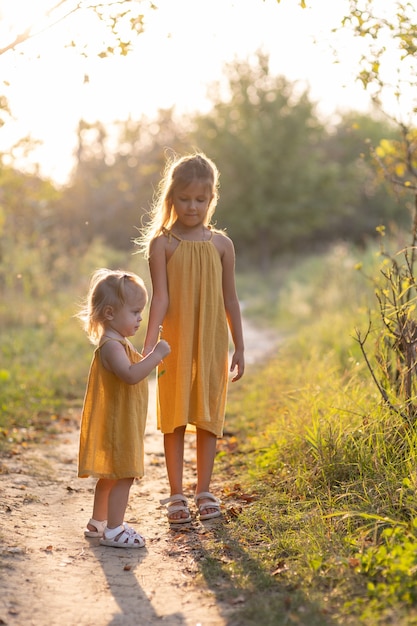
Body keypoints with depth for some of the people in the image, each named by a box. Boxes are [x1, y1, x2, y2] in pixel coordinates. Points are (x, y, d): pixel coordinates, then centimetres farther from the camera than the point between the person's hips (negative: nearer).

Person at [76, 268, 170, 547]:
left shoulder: (119, 343, 14)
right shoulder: (111, 346, -21)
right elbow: (130, 375, -36)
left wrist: (151, 359, 13)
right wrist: (156, 355, -33)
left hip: (121, 425, 11)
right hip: (115, 426, -11)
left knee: (110, 476, 21)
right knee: (124, 477, -6)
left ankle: (98, 522, 33)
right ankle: (113, 530, 1)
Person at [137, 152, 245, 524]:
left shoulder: (220, 244, 4)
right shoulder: (162, 243, -3)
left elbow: (229, 299, 8)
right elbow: (161, 297, -10)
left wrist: (239, 348, 9)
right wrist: (149, 345, -20)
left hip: (212, 343, 2)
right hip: (175, 343, -2)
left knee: (208, 417, 7)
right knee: (175, 418, 4)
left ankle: (204, 491, 20)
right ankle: (176, 495, 14)